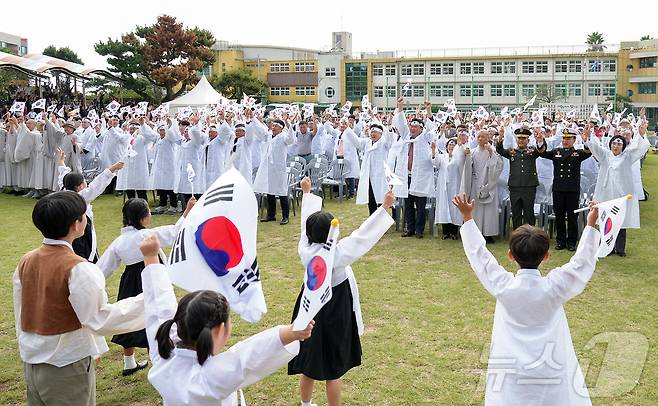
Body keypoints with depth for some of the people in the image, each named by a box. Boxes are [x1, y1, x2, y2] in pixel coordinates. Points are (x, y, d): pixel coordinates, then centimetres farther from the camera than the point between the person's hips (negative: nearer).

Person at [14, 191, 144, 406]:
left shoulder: (26, 262, 1)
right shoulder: (78, 269, -22)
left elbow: (21, 315, 9)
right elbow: (100, 320, -23)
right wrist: (146, 301, -23)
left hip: (31, 364, 7)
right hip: (68, 370, -7)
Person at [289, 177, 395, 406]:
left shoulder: (305, 250, -14)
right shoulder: (337, 255, -27)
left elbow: (308, 221, -1)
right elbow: (363, 234, -25)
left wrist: (307, 192, 12)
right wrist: (384, 208, -22)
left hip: (311, 310, 6)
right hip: (335, 314, -6)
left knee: (308, 364, 20)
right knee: (333, 369, 8)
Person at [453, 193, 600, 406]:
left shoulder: (503, 286, -9)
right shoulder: (554, 287, -10)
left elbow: (478, 254, 2)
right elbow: (582, 262, 3)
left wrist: (467, 217, 11)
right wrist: (591, 225, 9)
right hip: (551, 370, 0)